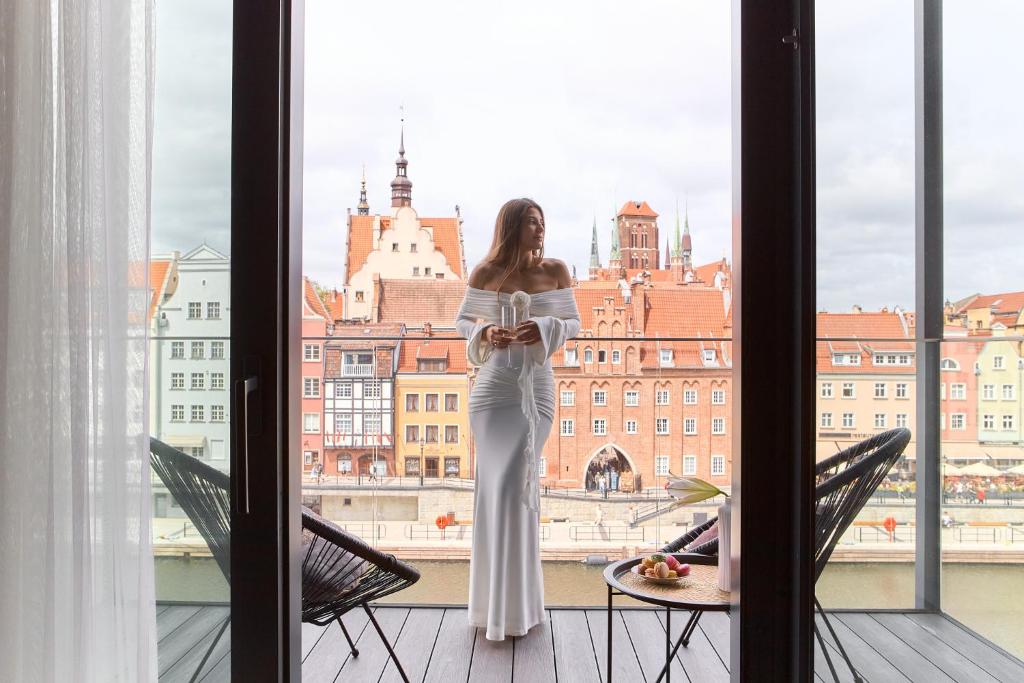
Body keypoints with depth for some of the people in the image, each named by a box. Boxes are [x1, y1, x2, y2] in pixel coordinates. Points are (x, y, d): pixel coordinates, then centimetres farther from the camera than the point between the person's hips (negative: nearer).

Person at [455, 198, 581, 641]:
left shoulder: (555, 270, 2)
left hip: (538, 387, 0)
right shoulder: (485, 273, 0)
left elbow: (573, 322, 6)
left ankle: (514, 600, 16)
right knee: (496, 483, 3)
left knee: (514, 483, -1)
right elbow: (463, 319, 11)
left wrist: (542, 329, -14)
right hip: (493, 386, 0)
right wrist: (484, 334, -10)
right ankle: (500, 600, 18)